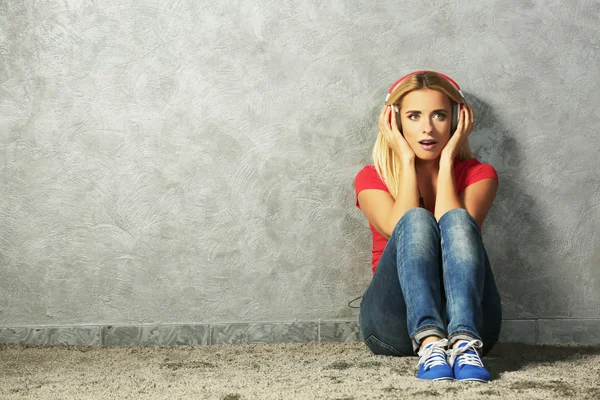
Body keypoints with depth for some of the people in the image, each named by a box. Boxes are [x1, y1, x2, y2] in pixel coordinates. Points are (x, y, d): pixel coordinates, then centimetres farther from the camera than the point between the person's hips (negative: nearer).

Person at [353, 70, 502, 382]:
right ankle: (428, 343, -49)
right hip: (393, 328, 0)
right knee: (417, 221, -25)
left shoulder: (478, 175, 9)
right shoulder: (371, 178, 9)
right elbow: (402, 229, -12)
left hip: (468, 320, 0)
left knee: (456, 220, -25)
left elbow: (458, 231, -12)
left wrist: (446, 160, -5)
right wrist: (406, 161, -5)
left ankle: (464, 343, -48)